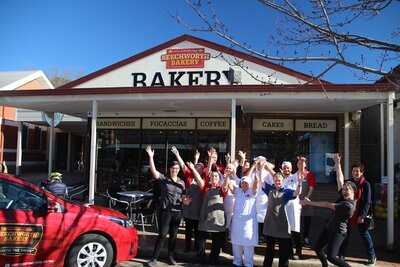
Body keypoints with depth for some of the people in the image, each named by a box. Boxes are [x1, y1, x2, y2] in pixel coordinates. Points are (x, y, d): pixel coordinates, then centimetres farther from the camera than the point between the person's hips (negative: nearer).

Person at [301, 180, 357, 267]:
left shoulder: (349, 205, -26)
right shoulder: (344, 197, -2)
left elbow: (327, 205, -25)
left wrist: (309, 202, -22)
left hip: (338, 232, -9)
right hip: (329, 227, 9)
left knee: (331, 257, -15)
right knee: (317, 248, 18)